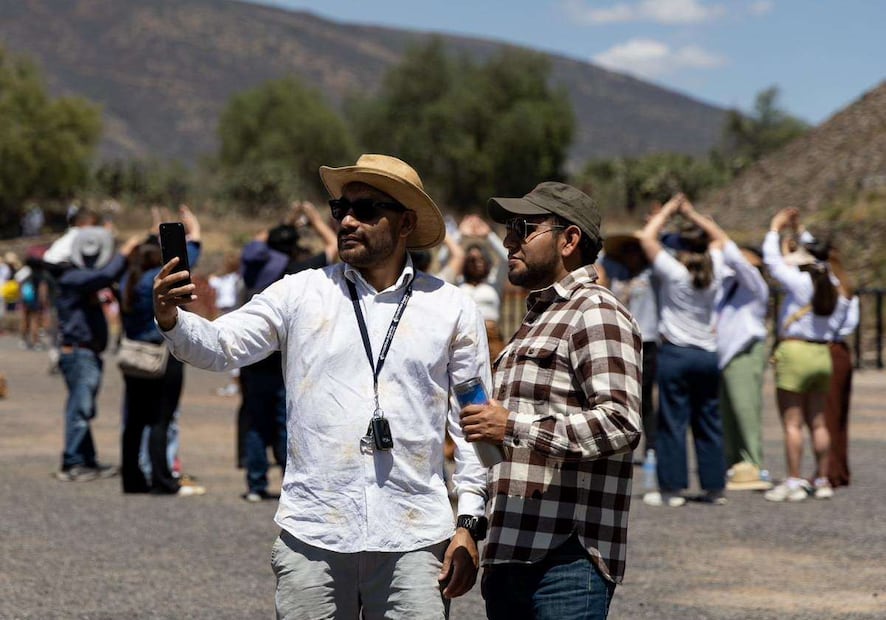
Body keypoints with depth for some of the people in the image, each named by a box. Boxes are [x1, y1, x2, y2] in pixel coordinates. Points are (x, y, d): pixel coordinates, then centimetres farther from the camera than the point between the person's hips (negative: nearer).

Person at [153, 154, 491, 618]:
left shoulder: (452, 309, 7)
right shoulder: (301, 293, 6)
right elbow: (220, 345, -4)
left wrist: (469, 524, 3)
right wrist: (171, 319, -25)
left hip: (413, 543, 0)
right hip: (312, 541, 0)